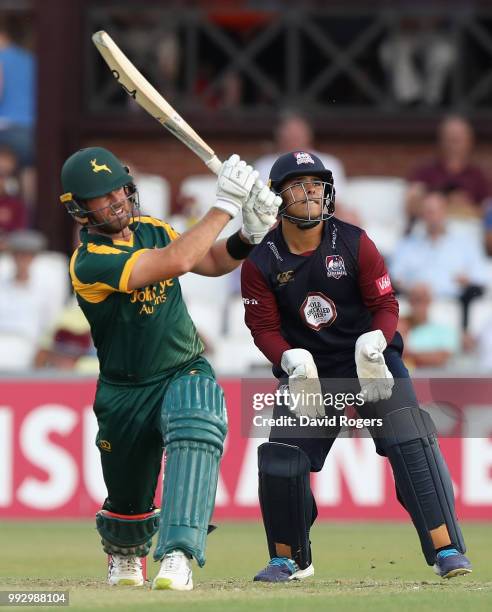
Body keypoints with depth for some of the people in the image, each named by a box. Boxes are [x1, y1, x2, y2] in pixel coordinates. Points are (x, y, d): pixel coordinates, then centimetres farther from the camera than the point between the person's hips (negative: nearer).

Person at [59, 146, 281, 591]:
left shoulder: (151, 230, 1)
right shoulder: (89, 262, -22)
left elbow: (211, 262, 12)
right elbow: (176, 262, -32)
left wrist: (249, 234, -8)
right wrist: (224, 207, -29)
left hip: (186, 372, 3)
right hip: (126, 393, -3)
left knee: (196, 429, -32)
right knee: (128, 499, 11)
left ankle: (178, 556, -41)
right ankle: (125, 555, 50)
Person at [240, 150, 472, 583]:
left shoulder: (354, 243, -9)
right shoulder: (261, 263, -7)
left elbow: (386, 304, -7)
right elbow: (265, 328, -6)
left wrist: (375, 341, -28)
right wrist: (290, 360, -27)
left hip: (373, 362, -1)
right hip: (306, 368, 1)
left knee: (411, 443, -18)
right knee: (280, 461, -6)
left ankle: (446, 549, -20)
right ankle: (288, 559, 18)